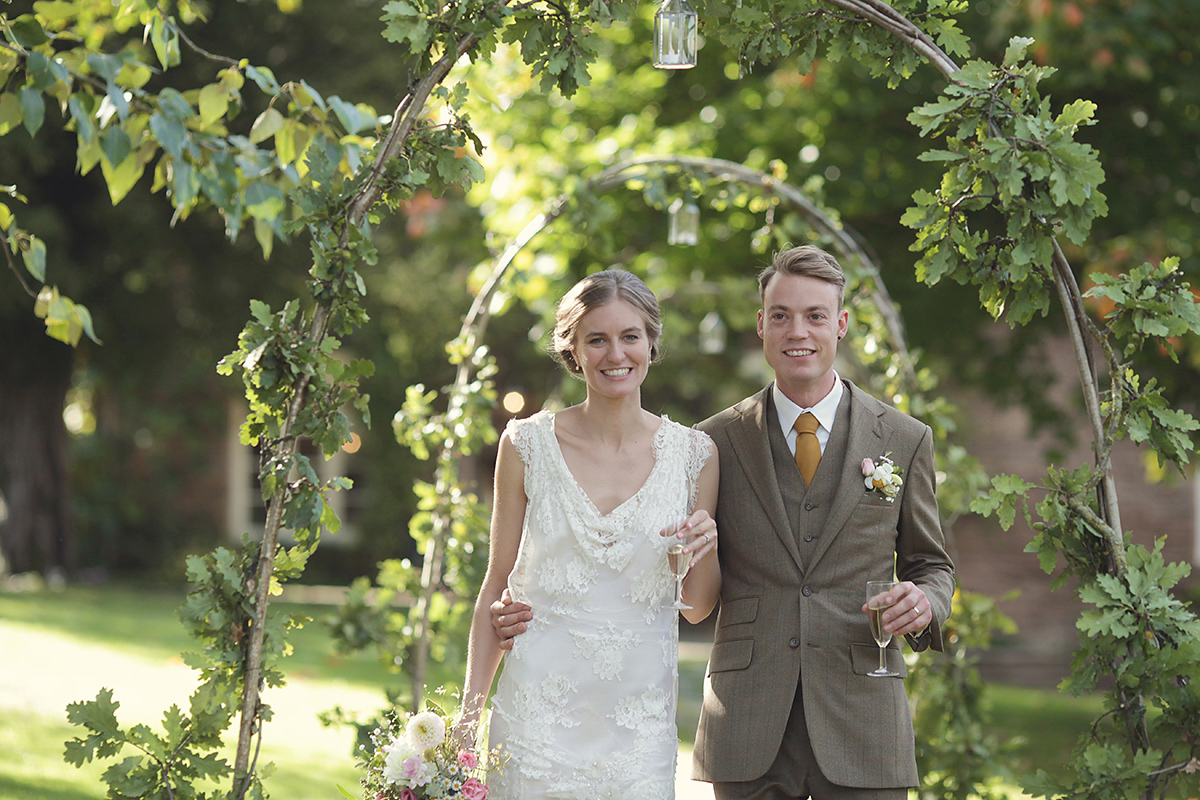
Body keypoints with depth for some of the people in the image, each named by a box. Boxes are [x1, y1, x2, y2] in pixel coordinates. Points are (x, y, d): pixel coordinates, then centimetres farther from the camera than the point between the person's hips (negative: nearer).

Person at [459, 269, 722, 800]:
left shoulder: (693, 454, 2)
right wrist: (470, 711, 2)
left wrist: (704, 551, -12)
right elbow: (498, 585, 6)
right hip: (538, 710, -1)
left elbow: (697, 608, 9)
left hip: (639, 713, 1)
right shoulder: (528, 445, -1)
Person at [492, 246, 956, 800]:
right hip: (748, 731, 0)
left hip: (861, 718, 0)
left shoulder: (904, 440, 7)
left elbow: (931, 566, 15)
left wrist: (925, 603, -9)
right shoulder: (716, 442, 7)